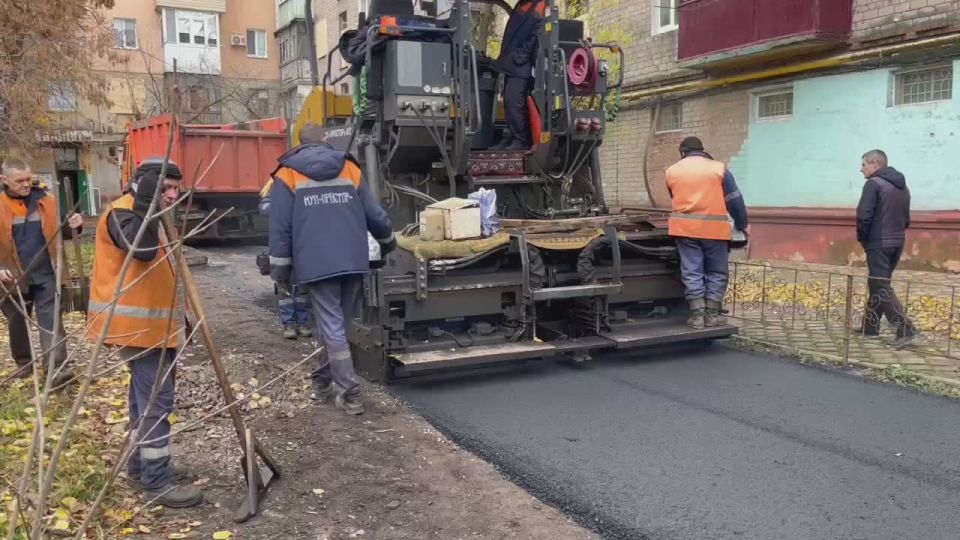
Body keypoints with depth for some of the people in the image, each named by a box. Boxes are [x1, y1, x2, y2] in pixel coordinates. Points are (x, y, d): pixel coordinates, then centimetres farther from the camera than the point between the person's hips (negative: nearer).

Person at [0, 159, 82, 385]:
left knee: (50, 320, -6)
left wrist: (73, 225, -12)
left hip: (45, 274, 0)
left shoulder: (45, 199, 1)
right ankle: (23, 363, 32)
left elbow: (59, 231, 11)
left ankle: (57, 368, -10)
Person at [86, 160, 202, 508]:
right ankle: (157, 482, -2)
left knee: (146, 396, 16)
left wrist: (174, 322, 22)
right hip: (136, 324, -10)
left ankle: (143, 466, 28)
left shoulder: (150, 217, 17)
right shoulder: (122, 212, -13)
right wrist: (146, 204, -35)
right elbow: (141, 249, -34)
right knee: (156, 399, -8)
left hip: (152, 322, 10)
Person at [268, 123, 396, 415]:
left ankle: (349, 394, -1)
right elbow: (375, 215, 12)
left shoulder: (287, 175, 4)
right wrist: (388, 242, 30)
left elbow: (280, 228, -1)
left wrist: (280, 270, 5)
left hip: (316, 264, -3)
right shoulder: (350, 169, 11)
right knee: (338, 324, 16)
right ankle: (323, 381, 29)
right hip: (353, 262, 3)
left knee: (331, 328, 0)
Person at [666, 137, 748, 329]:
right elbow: (734, 200, 5)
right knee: (716, 272, 10)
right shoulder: (718, 168, 3)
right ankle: (712, 314, 9)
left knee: (692, 272, 5)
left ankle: (697, 315, 2)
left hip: (685, 227, 2)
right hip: (714, 228, -1)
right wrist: (742, 224, 16)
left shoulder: (671, 171, 10)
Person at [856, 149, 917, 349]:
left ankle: (906, 329, -13)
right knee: (878, 284, 17)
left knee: (881, 288, -6)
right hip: (897, 242, 9)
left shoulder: (873, 184, -12)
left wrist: (862, 237, -4)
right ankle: (870, 326, 23)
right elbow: (906, 218, 19)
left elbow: (864, 215, -18)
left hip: (878, 243, -9)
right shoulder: (902, 186, 16)